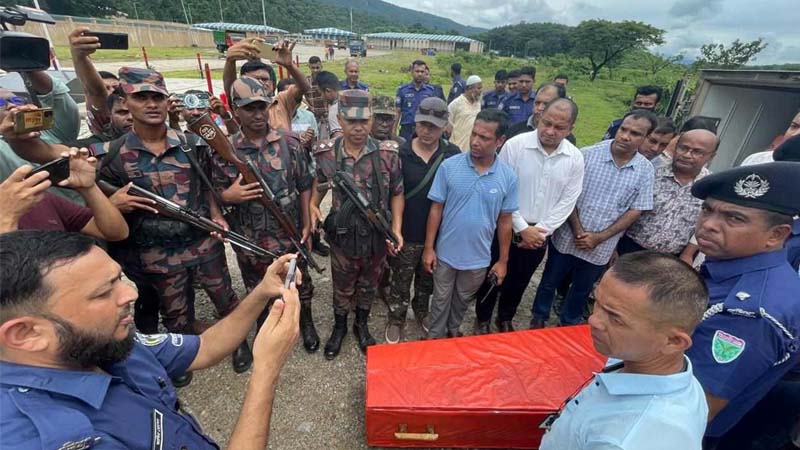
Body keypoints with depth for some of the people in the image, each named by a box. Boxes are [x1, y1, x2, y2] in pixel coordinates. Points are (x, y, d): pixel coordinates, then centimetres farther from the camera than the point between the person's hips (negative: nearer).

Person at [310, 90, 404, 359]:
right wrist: (312, 206, -12)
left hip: (378, 236, 0)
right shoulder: (325, 154, -9)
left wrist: (396, 229, -11)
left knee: (369, 286, 21)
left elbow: (397, 193, -3)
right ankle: (339, 327, 47)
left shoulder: (388, 154, -12)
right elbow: (318, 185, 8)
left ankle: (362, 326, 48)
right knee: (342, 287, 20)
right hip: (343, 236, 0)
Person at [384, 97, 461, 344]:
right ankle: (396, 319, 39)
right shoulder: (400, 153, -13)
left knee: (427, 279, 24)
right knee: (400, 281, 15)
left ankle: (421, 310, 50)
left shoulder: (453, 154, -8)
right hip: (406, 234, -2)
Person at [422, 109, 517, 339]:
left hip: (478, 257, 2)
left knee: (462, 299, 24)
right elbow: (436, 209, -8)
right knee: (441, 299, 18)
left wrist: (503, 260, 3)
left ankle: (453, 329, 51)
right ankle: (435, 336, 42)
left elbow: (504, 221, -1)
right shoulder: (449, 166, -15)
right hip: (445, 252, -1)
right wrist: (428, 248, -7)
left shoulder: (508, 176, -10)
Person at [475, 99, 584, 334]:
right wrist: (522, 228, -14)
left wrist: (541, 230, -9)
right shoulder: (515, 145, -14)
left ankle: (505, 319, 44)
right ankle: (482, 319, 36)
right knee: (492, 278, 12)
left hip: (538, 234, 3)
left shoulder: (575, 158, -4)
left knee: (518, 281, 20)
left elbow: (567, 202, -1)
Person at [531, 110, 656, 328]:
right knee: (550, 282, 15)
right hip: (567, 237, -2)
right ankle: (539, 318, 38)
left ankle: (568, 323, 43)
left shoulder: (645, 170, -3)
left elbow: (635, 211, -2)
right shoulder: (588, 154, -11)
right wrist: (578, 231, -14)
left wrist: (599, 237, -11)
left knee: (582, 291, 20)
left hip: (600, 247, 2)